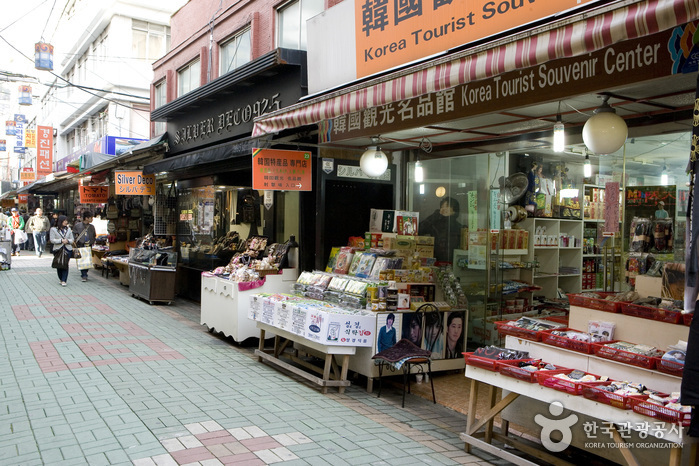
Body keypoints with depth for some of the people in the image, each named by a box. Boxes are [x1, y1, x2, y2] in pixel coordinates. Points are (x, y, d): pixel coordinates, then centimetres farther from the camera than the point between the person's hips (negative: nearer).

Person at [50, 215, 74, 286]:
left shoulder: (68, 229, 14)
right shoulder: (53, 229, 2)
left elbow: (72, 239, 12)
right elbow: (52, 240, -5)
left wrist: (67, 240, -9)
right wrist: (61, 240, -14)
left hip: (68, 249, 2)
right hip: (58, 249, -2)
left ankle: (64, 281, -6)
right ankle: (61, 279, 20)